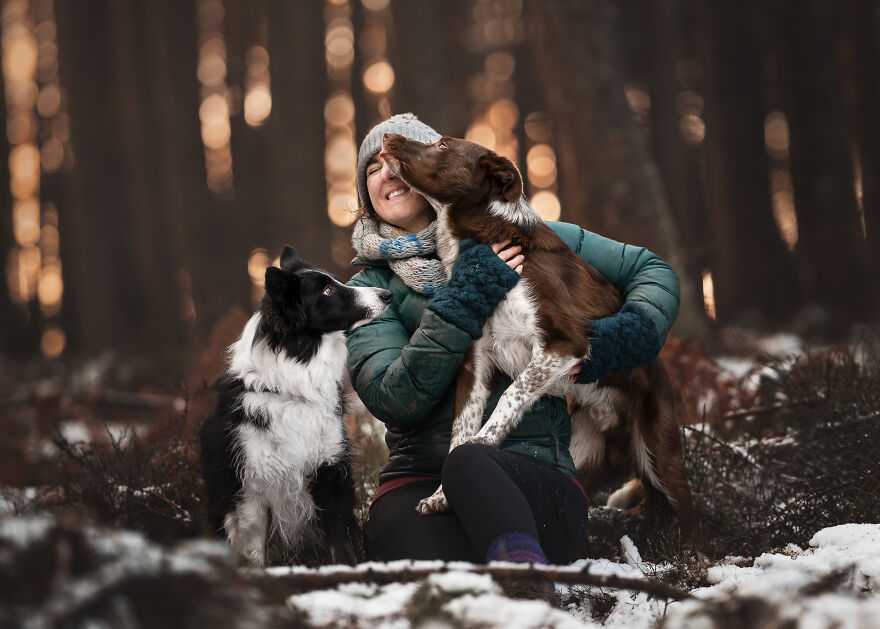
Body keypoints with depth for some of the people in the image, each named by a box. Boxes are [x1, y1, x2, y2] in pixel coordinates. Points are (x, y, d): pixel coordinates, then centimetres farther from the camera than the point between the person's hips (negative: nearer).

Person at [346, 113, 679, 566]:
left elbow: (652, 271, 19)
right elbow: (392, 400, -5)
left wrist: (623, 337, -3)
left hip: (535, 476, -1)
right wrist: (463, 303, -12)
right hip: (418, 481, 1)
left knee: (467, 462, -41)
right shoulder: (370, 289, 14)